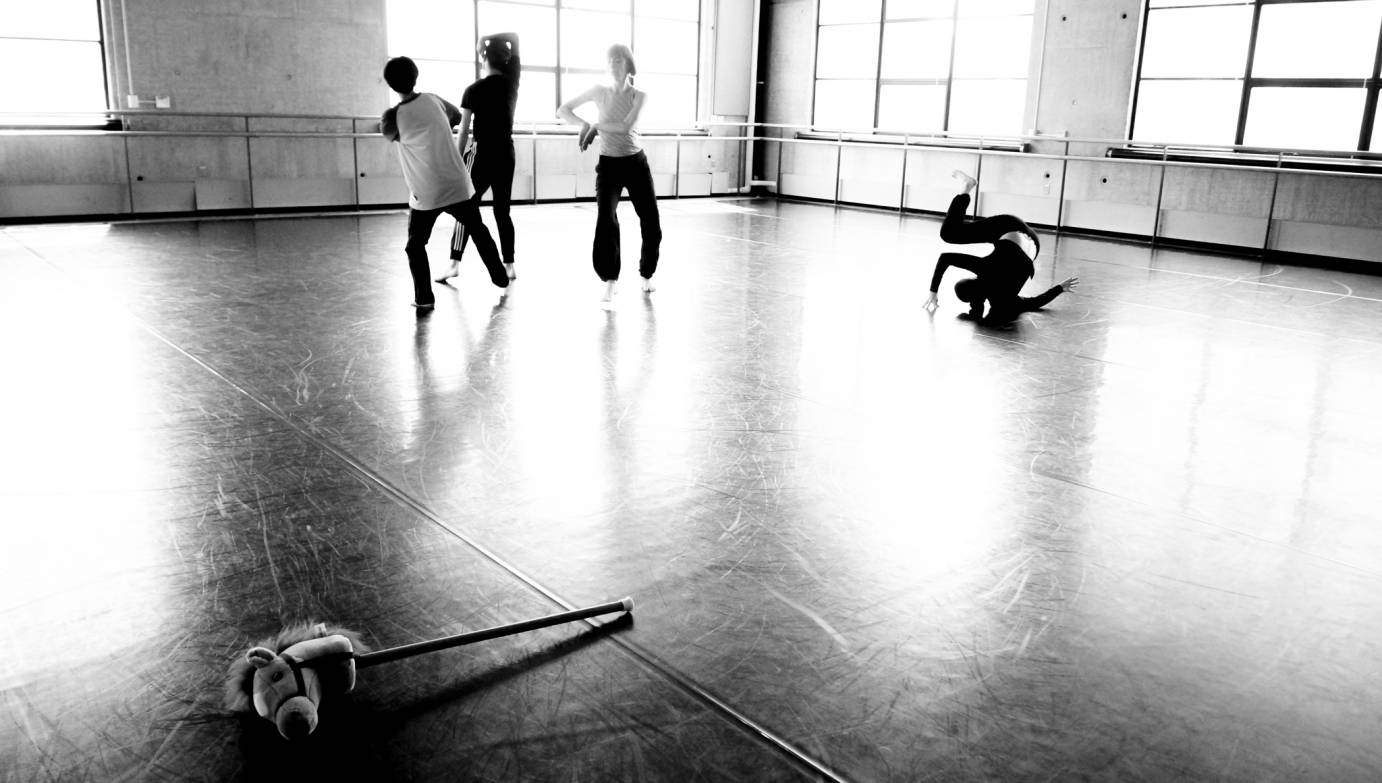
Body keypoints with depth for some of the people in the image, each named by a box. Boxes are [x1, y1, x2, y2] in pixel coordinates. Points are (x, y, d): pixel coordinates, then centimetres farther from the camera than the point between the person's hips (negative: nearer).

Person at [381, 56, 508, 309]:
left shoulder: (393, 117, -12)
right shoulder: (433, 100, -1)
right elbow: (456, 116, 20)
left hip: (426, 194, -3)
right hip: (458, 185, 3)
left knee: (415, 245, 11)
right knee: (479, 231, 21)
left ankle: (424, 297, 2)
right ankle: (500, 277, 30)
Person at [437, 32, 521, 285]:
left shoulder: (474, 90, -8)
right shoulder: (511, 84, 3)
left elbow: (464, 131, -6)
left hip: (482, 153, -4)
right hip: (506, 154, 4)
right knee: (502, 210, 10)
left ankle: (455, 264, -8)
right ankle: (509, 266, 8)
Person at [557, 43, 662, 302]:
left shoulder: (639, 95, -4)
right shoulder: (600, 91, -1)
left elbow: (626, 126, -20)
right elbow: (563, 110, 2)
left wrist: (595, 126, -16)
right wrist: (584, 125, -14)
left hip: (636, 163, 1)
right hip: (608, 164, -1)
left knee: (651, 222, 3)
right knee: (606, 220, -20)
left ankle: (647, 274, 26)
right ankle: (610, 280, -10)